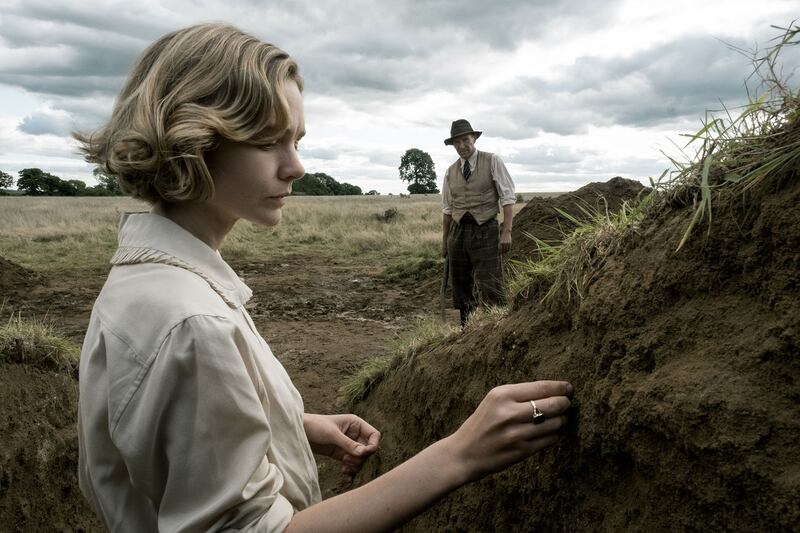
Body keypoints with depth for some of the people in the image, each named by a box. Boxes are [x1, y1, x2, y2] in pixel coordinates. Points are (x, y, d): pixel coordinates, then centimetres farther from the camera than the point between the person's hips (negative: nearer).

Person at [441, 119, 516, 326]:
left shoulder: (493, 161, -1)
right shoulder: (451, 171, 10)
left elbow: (507, 197, -5)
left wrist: (507, 232, -13)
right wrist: (444, 241, 13)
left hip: (485, 231, -4)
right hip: (457, 232, 4)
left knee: (489, 288, -10)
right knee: (461, 290, 8)